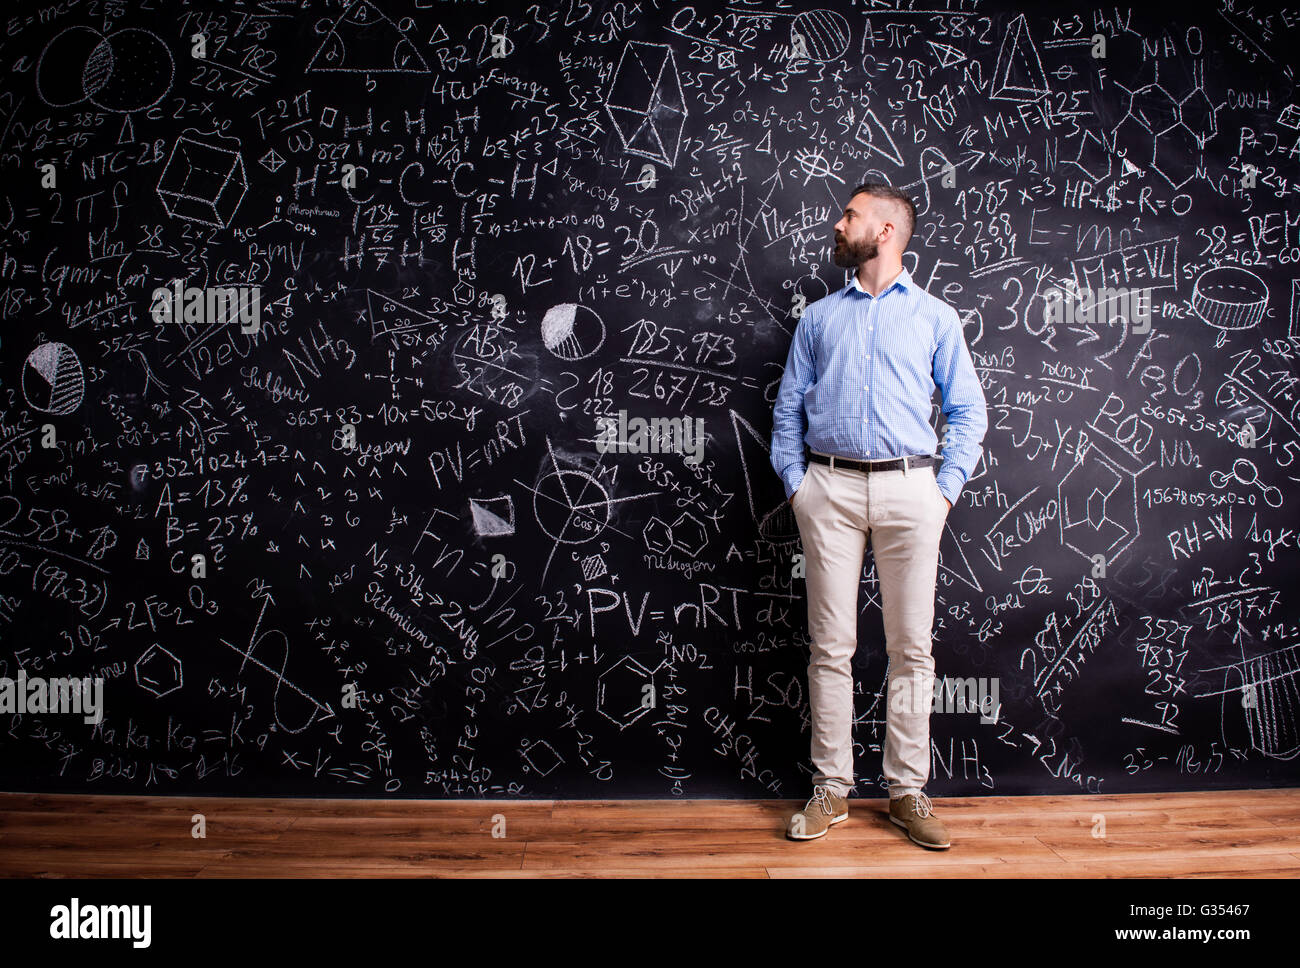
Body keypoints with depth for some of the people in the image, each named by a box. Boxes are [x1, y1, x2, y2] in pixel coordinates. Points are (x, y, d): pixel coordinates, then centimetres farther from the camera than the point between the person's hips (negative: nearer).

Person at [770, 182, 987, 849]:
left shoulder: (935, 317, 12)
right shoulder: (818, 317, 17)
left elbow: (968, 410, 9)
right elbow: (788, 409, 15)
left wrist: (947, 489, -2)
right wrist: (795, 485, 3)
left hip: (908, 488, -1)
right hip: (829, 488, 1)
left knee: (912, 647, 1)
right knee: (831, 645, 2)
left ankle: (907, 791, 13)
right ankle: (831, 788, 12)